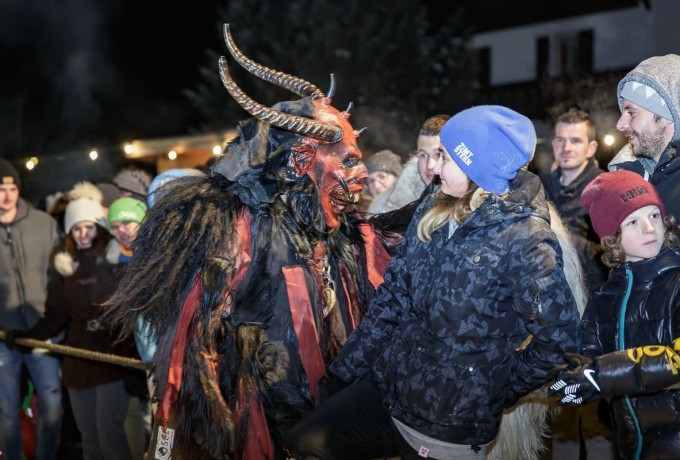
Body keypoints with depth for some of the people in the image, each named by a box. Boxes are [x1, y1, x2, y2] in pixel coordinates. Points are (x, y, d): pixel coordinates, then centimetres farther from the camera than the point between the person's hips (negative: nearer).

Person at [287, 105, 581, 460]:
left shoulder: (524, 238, -18)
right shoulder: (433, 212, 4)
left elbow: (558, 338, -17)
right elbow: (393, 296, 8)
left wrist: (498, 391, -6)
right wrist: (346, 369, 8)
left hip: (450, 426, -6)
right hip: (383, 386, 6)